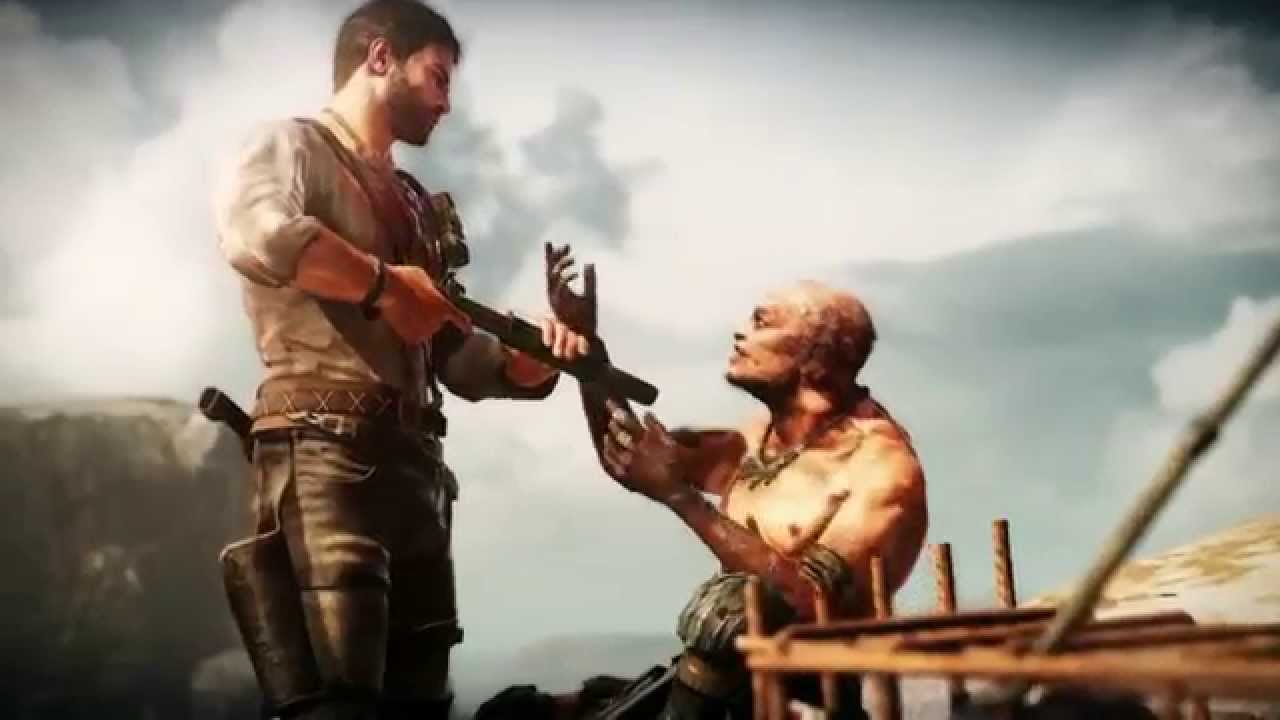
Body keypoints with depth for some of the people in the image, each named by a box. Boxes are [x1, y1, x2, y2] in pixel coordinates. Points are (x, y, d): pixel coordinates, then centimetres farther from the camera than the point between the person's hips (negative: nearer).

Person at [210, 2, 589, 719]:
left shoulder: (418, 203, 24)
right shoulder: (294, 146, 3)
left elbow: (456, 359, 21)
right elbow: (254, 232, -22)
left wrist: (531, 360, 1)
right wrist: (385, 282, -11)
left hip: (417, 463, 8)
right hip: (327, 454, -8)